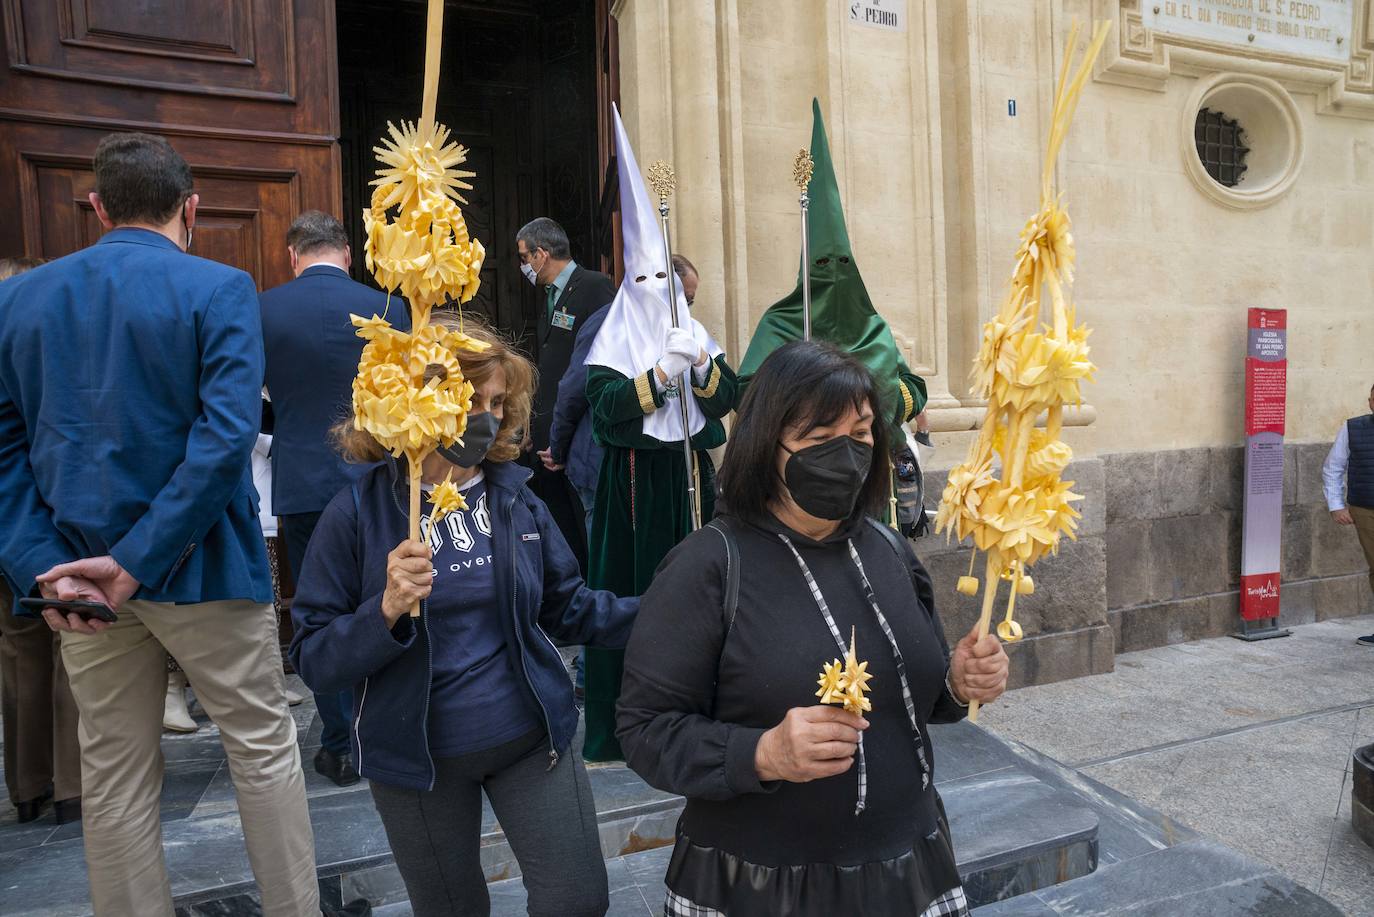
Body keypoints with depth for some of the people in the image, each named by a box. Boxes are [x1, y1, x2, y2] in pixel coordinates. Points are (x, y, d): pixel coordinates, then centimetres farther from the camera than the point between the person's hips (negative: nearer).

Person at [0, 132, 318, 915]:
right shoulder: (219, 289, -9)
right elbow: (227, 435, -21)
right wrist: (139, 560, -18)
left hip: (81, 576, 5)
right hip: (200, 567, -4)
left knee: (115, 777, 15)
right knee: (264, 746, 10)